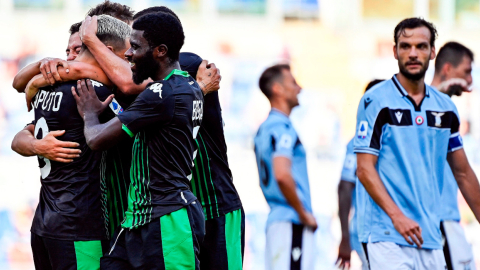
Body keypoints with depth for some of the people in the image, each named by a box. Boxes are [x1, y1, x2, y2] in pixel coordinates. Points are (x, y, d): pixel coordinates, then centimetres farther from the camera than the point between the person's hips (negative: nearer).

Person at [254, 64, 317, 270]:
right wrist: (304, 213, -15)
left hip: (275, 220, 10)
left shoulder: (264, 129, 19)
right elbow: (282, 175, -26)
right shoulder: (282, 128, -12)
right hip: (291, 223, -10)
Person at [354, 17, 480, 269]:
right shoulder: (376, 101, -3)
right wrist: (397, 216, -19)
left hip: (430, 237, 6)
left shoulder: (445, 107, 13)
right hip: (387, 236, -6)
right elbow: (365, 169, -8)